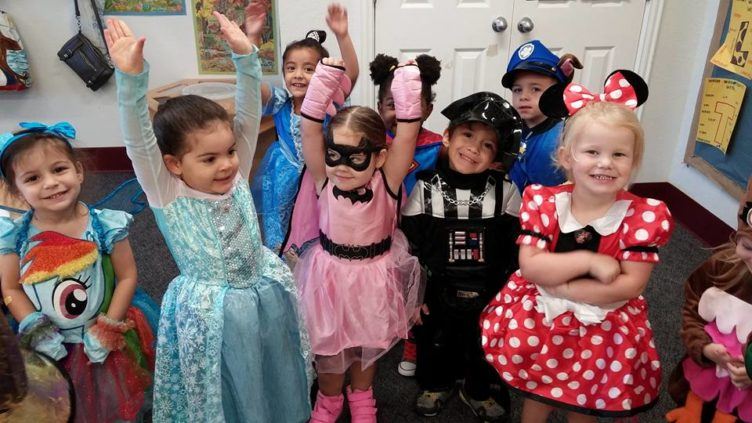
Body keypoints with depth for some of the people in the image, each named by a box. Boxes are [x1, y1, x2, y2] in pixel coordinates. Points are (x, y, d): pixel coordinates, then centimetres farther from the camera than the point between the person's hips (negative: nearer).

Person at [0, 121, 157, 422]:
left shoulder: (105, 226, -18)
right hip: (51, 346, 2)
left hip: (103, 340, -1)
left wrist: (108, 329, -14)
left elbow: (127, 277, -12)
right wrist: (38, 333, -10)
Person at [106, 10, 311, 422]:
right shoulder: (167, 196, -16)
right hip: (210, 311, -4)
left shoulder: (237, 175, -7)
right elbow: (140, 143, -30)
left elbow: (248, 114, -13)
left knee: (273, 378, 23)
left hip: (266, 291, 4)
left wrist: (245, 56, -23)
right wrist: (131, 77, -42)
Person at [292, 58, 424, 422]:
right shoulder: (325, 181, -16)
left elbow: (407, 131, -27)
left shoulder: (386, 184, -19)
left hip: (373, 277, 0)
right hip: (329, 274, 1)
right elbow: (309, 126, -23)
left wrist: (406, 79, -26)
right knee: (329, 344, 16)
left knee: (367, 342, 21)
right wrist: (328, 75, -26)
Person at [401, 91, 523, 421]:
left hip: (488, 296, 1)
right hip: (437, 293, 0)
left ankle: (477, 391, 50)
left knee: (484, 347, 22)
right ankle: (435, 385, 51)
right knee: (434, 344, 22)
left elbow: (515, 249, -6)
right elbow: (408, 246, -9)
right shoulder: (424, 189, -14)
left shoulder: (504, 192, -13)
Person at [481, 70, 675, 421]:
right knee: (536, 395, 23)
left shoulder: (643, 215, -16)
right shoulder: (544, 202, -15)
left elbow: (630, 285, -19)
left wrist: (559, 285, -23)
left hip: (604, 329, 0)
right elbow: (529, 266, -20)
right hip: (539, 321, 1)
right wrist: (588, 261, -29)